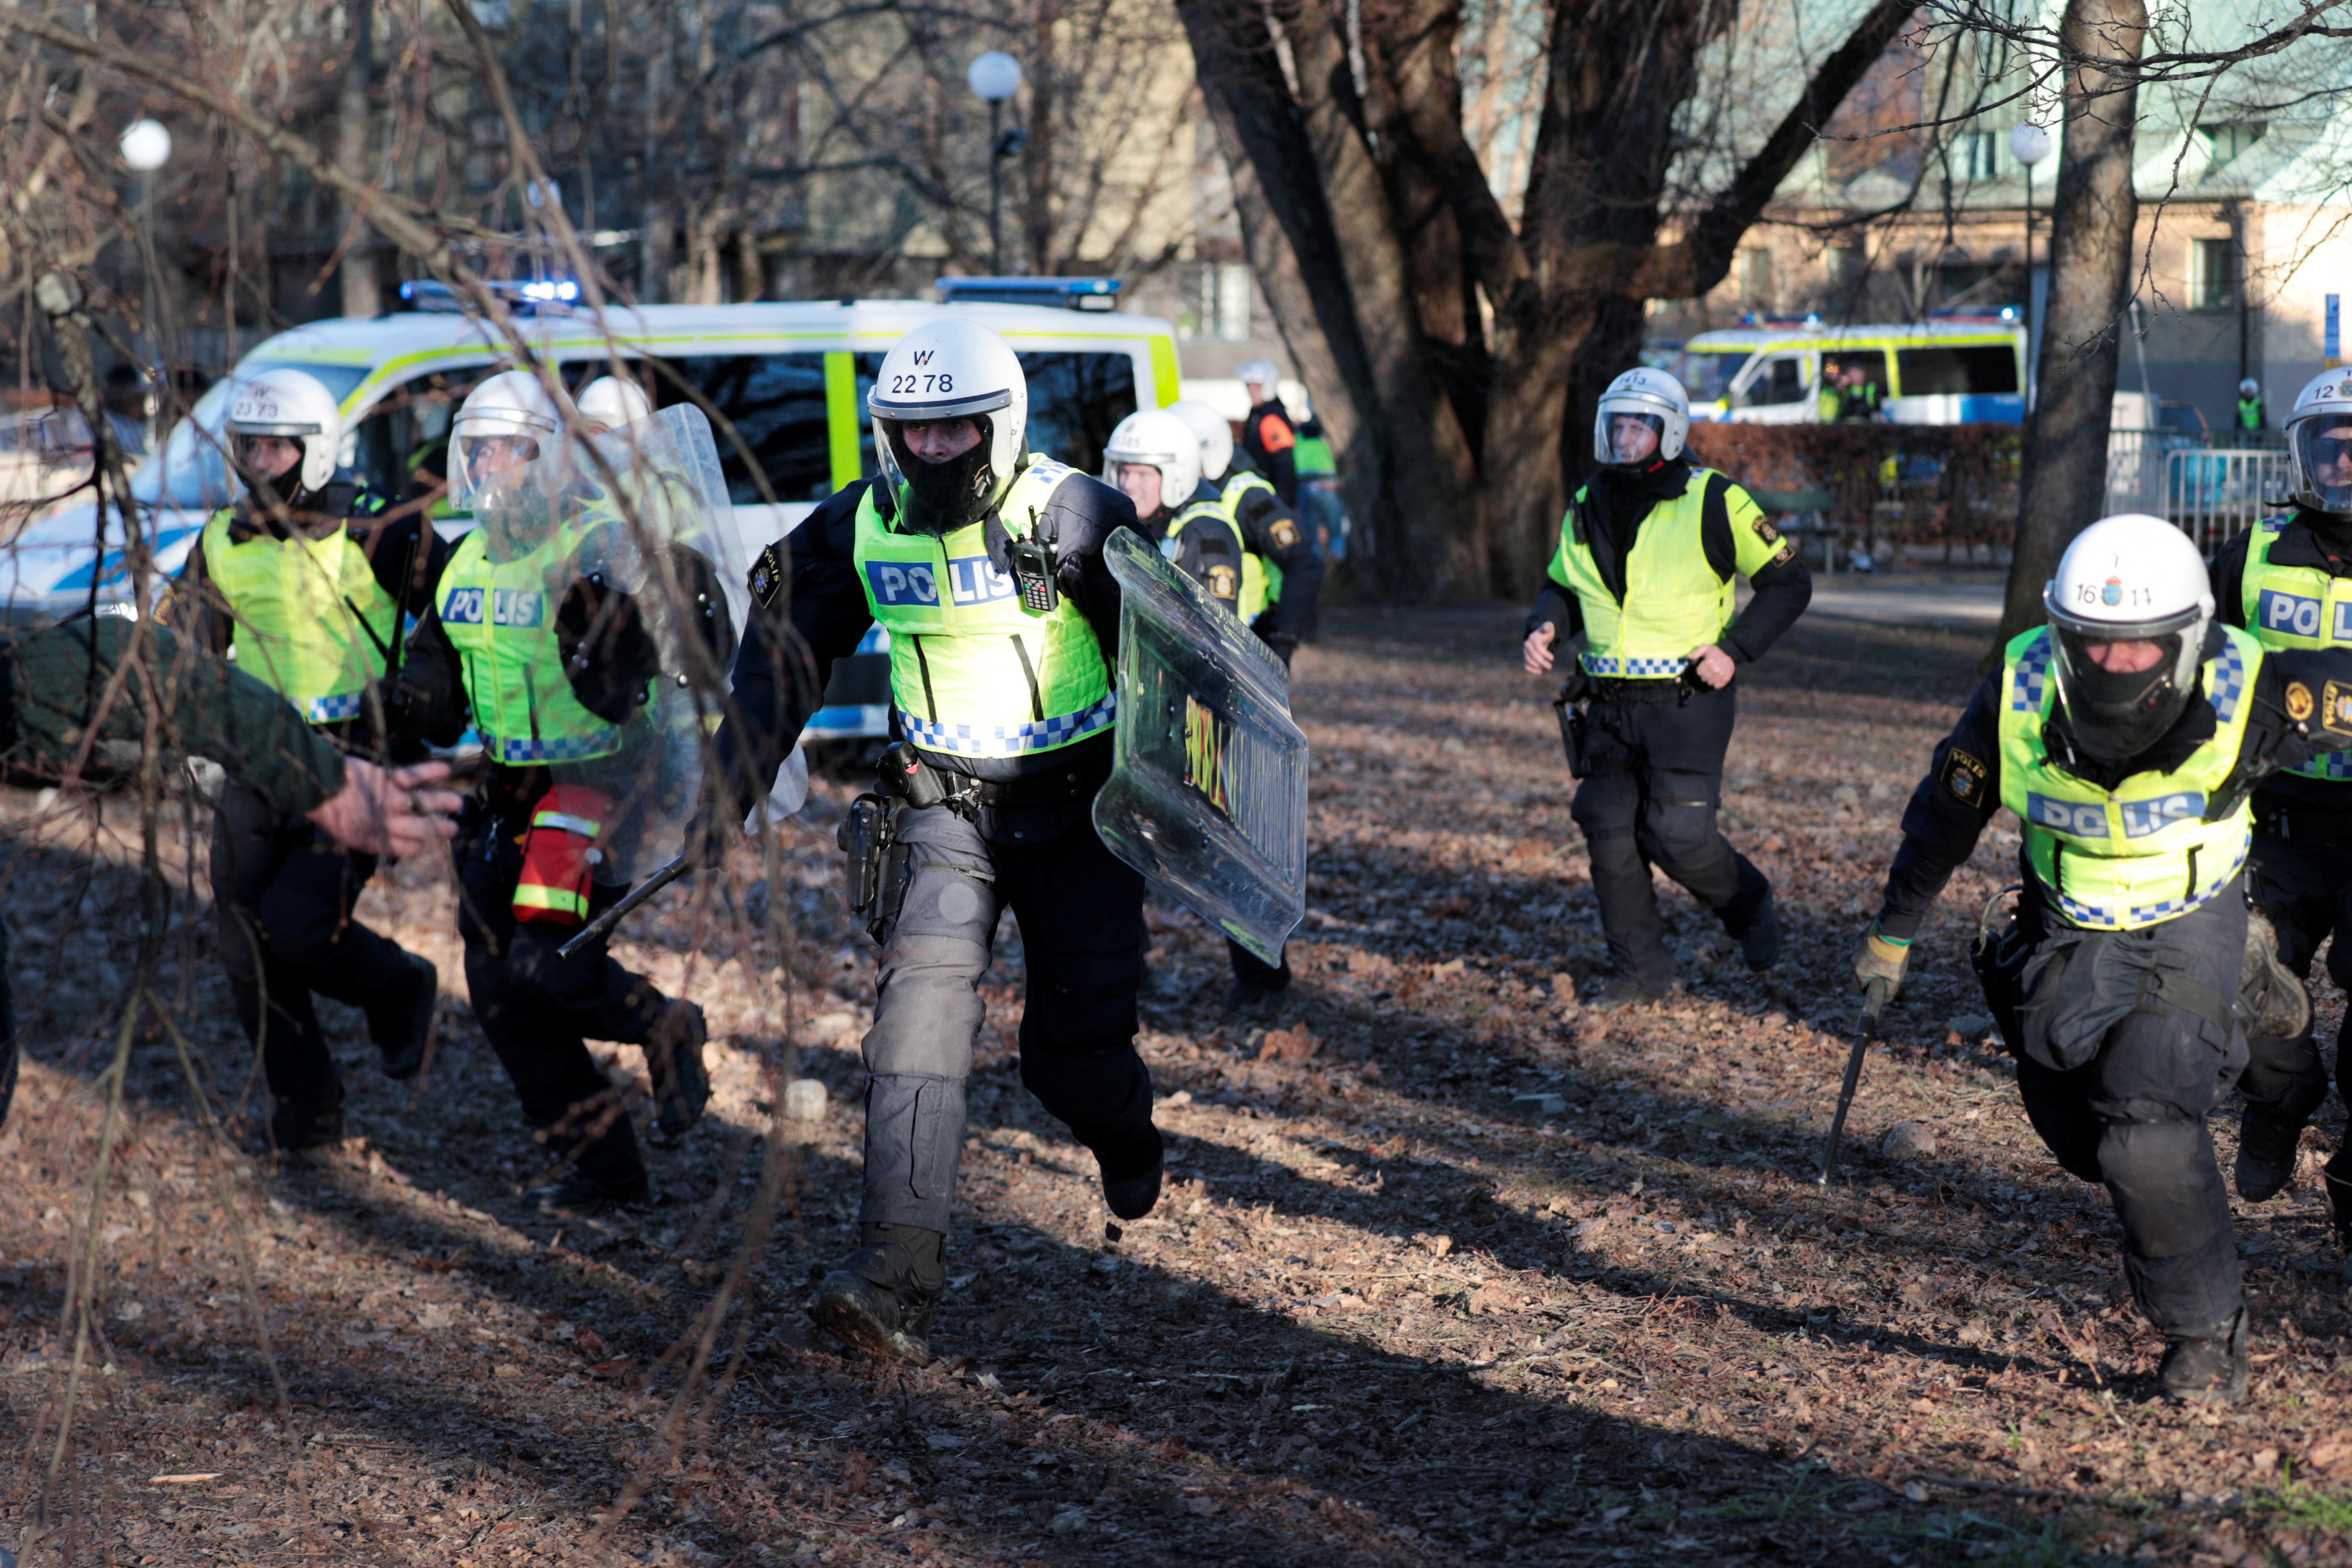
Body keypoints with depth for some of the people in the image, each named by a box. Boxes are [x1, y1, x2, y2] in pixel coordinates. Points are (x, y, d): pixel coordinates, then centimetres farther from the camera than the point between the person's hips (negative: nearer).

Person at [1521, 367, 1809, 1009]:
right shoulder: (1589, 506, 10)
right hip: (1610, 705, 5)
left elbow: (1788, 582, -1)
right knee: (1609, 833, 0)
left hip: (1686, 699, -5)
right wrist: (1545, 628, 0)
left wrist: (1735, 649, -12)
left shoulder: (1711, 502, -6)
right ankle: (1639, 968, 14)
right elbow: (1562, 587, 23)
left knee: (1678, 834, -10)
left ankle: (1749, 906, 21)